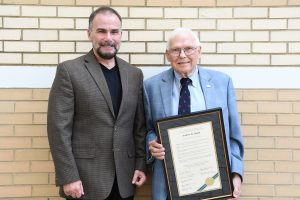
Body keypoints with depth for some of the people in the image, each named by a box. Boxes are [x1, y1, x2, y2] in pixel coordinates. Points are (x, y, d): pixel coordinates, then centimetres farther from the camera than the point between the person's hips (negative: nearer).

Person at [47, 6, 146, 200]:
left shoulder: (134, 74, 7)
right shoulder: (69, 71, -6)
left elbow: (140, 126, 10)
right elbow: (59, 128, -9)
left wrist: (141, 164, 4)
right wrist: (68, 177, -13)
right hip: (85, 179, -4)